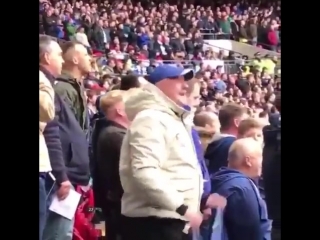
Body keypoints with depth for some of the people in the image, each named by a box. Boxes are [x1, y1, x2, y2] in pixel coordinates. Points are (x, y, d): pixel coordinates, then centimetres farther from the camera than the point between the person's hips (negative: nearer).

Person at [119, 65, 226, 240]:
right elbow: (145, 173, -25)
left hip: (170, 219, 11)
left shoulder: (173, 119, 21)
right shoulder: (151, 119, -13)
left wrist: (201, 200, 21)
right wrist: (182, 207, -23)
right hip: (153, 220, -11)